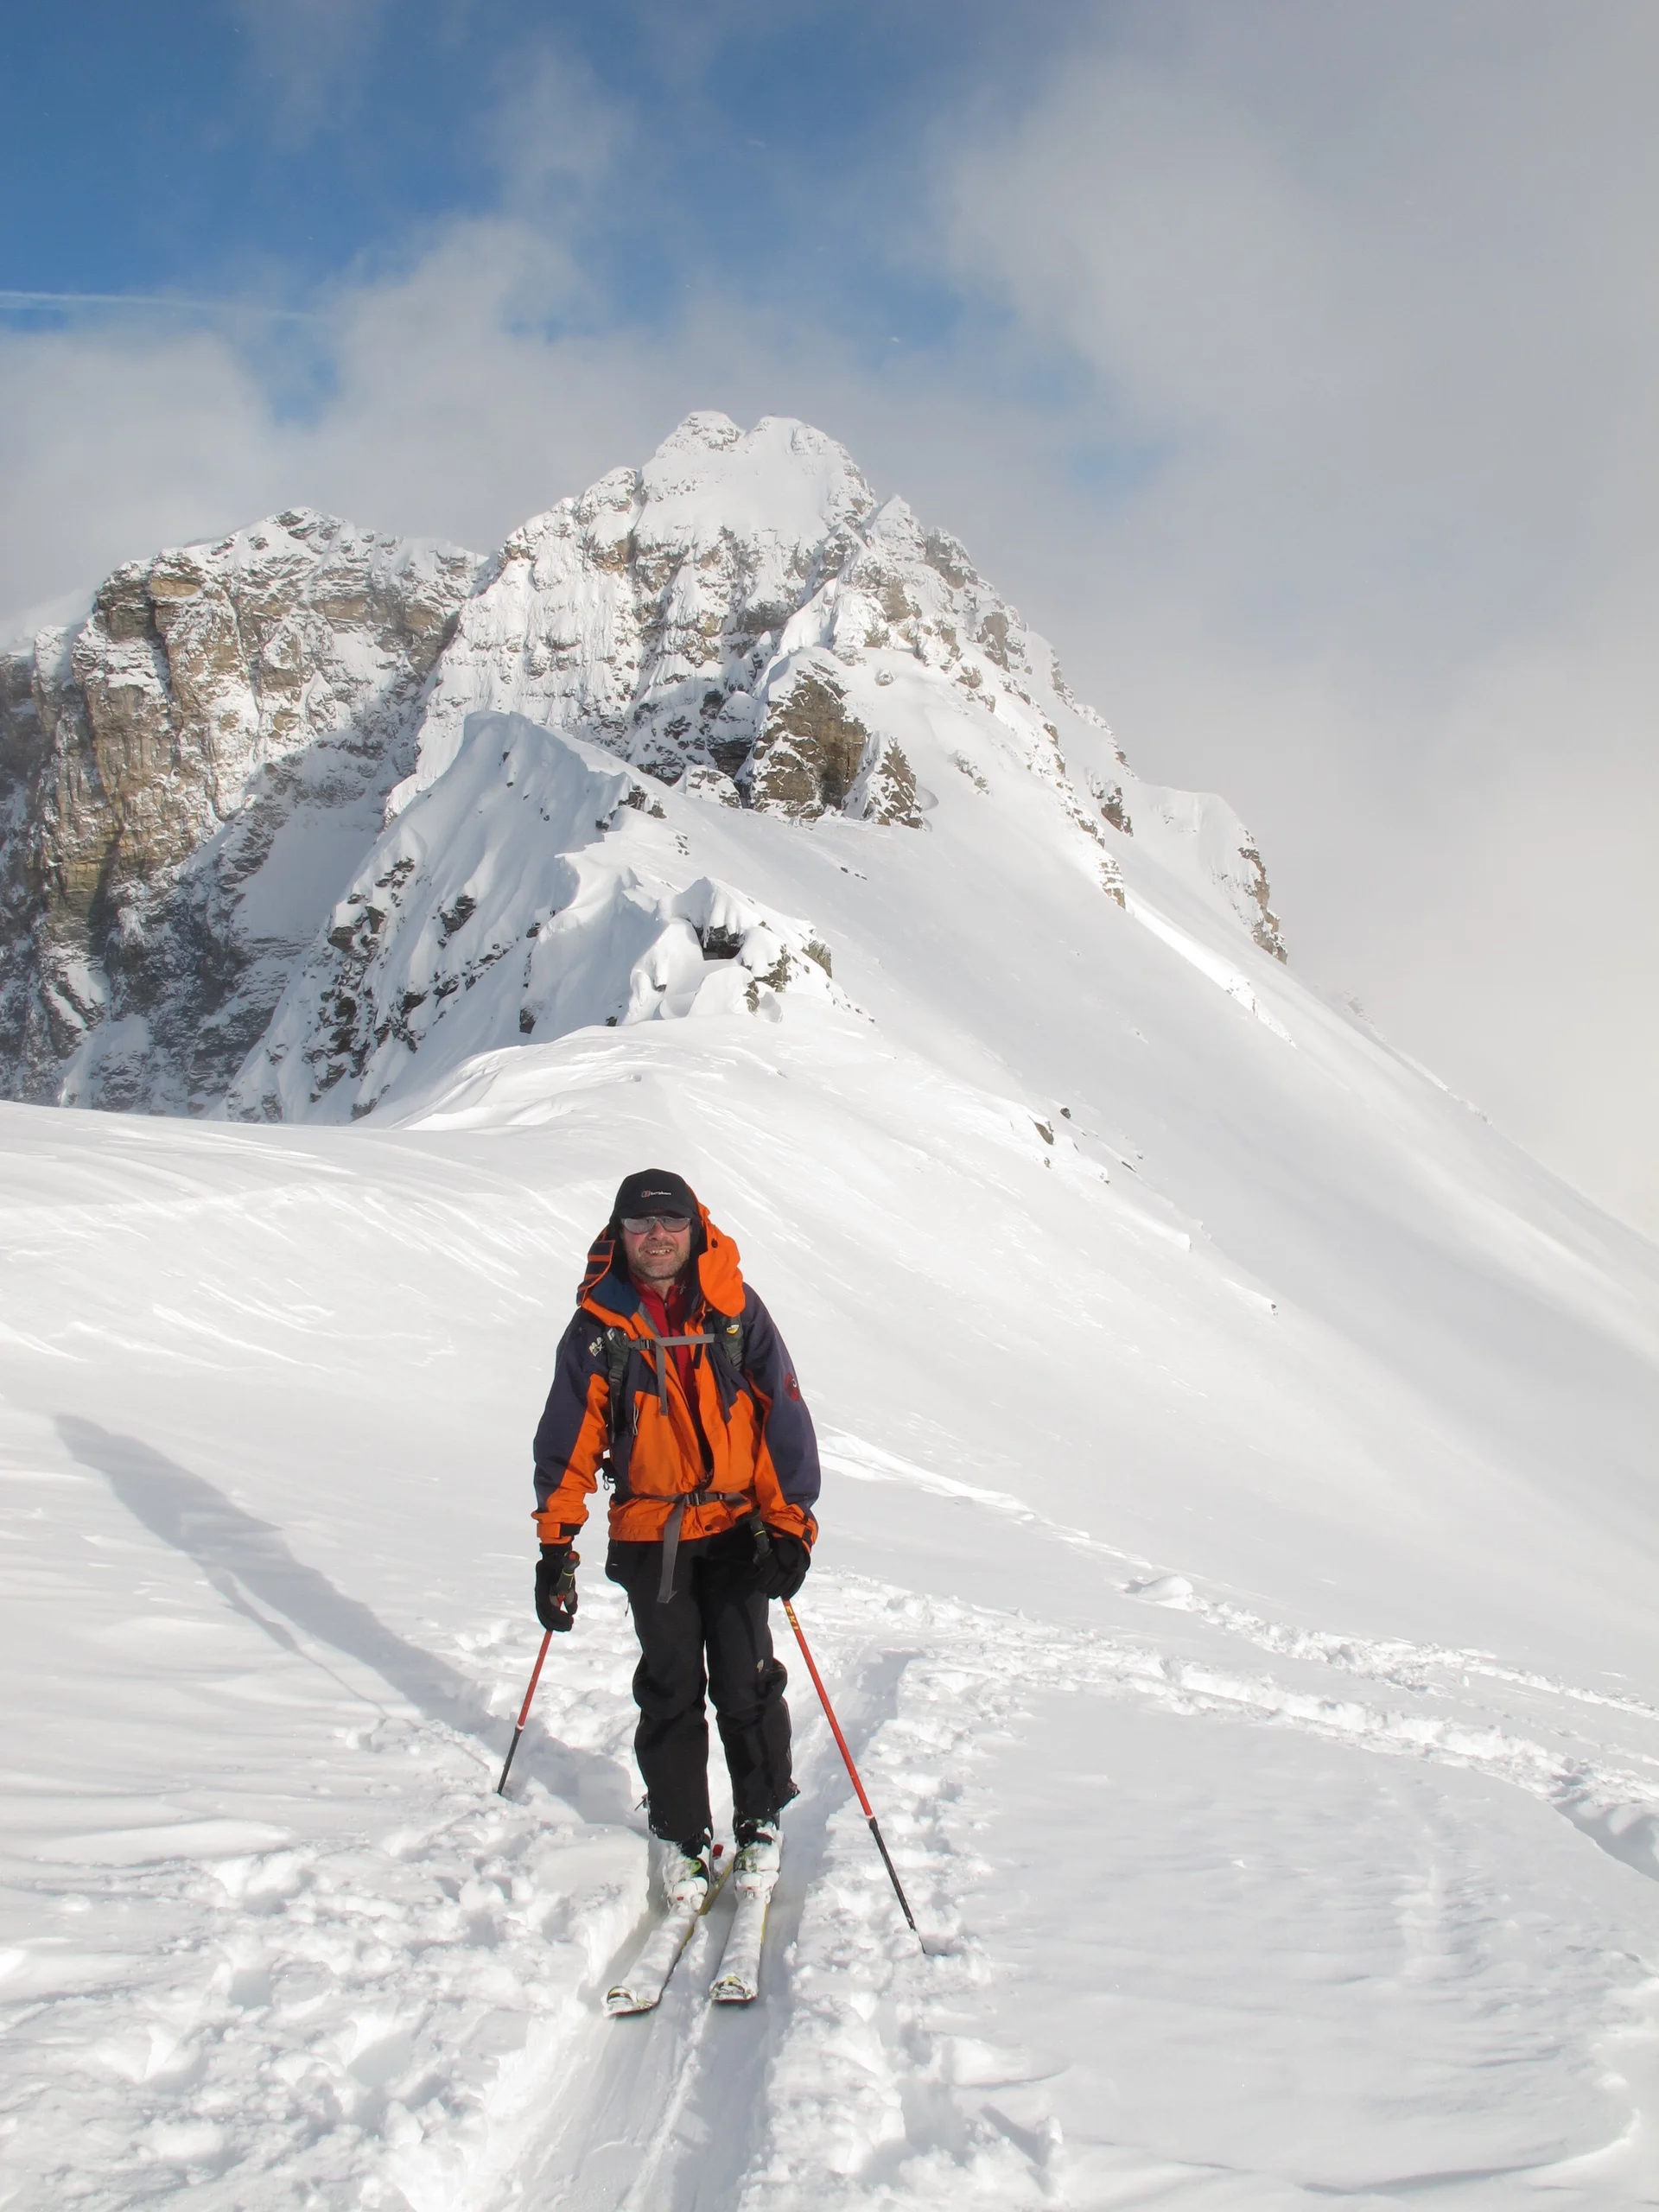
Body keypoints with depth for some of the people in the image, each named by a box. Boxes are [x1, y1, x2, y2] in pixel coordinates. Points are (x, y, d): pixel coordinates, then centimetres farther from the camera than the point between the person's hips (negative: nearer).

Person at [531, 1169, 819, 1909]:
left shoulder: (736, 1310, -4)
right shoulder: (598, 1326, -1)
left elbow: (783, 1416, -3)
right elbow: (569, 1439, 2)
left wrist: (789, 1523, -8)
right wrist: (556, 1545, -2)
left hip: (737, 1524, 0)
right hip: (648, 1532, 1)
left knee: (746, 1682, -2)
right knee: (671, 1689, 3)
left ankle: (761, 1820, 20)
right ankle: (677, 1834, 20)